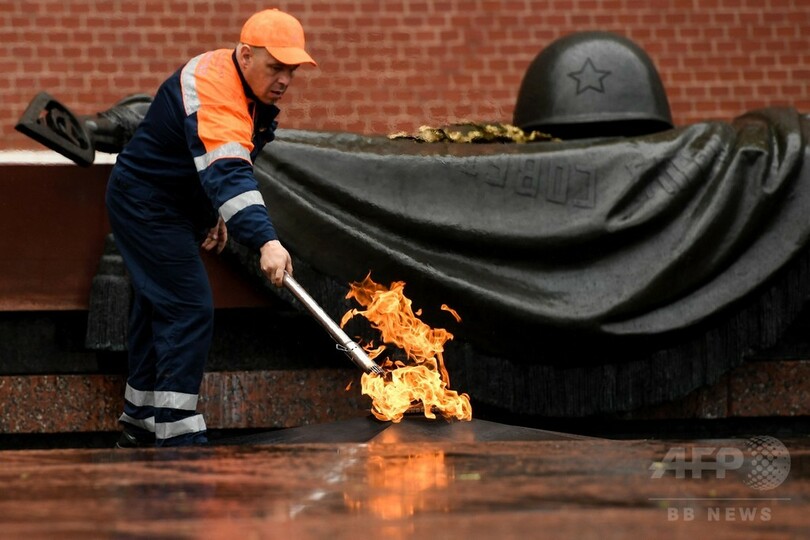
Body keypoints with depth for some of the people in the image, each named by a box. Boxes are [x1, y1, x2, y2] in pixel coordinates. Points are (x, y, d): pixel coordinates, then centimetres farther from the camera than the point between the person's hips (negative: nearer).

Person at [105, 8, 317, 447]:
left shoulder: (249, 89, 1)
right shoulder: (212, 90, -31)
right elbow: (226, 174, -45)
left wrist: (214, 215, 11)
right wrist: (265, 241, -54)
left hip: (171, 207, 10)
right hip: (144, 202, -10)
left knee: (158, 309, 17)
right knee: (190, 311, -16)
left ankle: (138, 427, 28)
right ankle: (178, 437, -16)